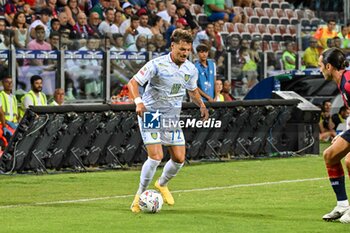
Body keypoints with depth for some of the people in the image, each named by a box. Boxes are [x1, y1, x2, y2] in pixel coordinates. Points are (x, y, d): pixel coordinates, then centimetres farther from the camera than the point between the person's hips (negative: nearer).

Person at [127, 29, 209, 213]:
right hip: (150, 115, -6)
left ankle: (162, 184, 32)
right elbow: (133, 83, -18)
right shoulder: (157, 65, -18)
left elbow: (193, 90, 21)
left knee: (179, 158, 1)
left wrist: (201, 105, 5)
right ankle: (140, 195, 0)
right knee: (156, 156, -18)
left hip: (172, 118, 6)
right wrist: (138, 102, -35)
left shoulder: (191, 69, 0)